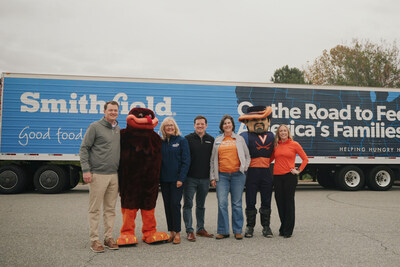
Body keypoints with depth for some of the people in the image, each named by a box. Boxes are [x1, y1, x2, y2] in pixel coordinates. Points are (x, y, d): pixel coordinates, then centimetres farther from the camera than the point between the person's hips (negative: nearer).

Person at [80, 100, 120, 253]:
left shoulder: (118, 129, 15)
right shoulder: (95, 127, -3)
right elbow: (84, 149, -5)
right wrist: (86, 170, -13)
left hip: (114, 175, 6)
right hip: (98, 175, -6)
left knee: (110, 209, 10)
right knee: (95, 209, 1)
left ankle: (108, 237, 20)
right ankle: (94, 240, 9)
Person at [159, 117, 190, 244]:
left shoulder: (182, 141, -1)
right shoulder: (160, 142, 9)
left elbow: (186, 161, -5)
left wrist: (181, 178, -12)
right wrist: (157, 177, 2)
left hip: (176, 179, -4)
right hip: (164, 179, 4)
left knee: (175, 204, -7)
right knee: (167, 205, 7)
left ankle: (177, 233, 5)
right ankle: (171, 232, 17)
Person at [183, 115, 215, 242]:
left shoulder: (211, 140, 8)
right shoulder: (188, 139, -1)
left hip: (205, 179, 3)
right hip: (190, 178, -3)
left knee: (201, 205, 13)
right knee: (188, 204, -2)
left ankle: (200, 229, 23)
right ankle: (189, 231, 5)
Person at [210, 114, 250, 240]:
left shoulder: (240, 139, 11)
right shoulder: (217, 140, 13)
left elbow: (247, 156, 14)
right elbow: (213, 160, 13)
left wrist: (244, 167, -4)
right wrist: (212, 177, 7)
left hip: (237, 175, -1)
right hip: (222, 175, 1)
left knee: (237, 204, 3)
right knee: (222, 203, -4)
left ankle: (238, 231, 13)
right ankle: (223, 231, 7)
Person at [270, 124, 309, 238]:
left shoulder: (294, 144, 0)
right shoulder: (276, 145, 10)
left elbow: (305, 159, 4)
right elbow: (271, 159, 20)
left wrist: (299, 170, -3)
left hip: (289, 176, -4)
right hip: (277, 176, 4)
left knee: (289, 202, 1)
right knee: (280, 202, 8)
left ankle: (288, 230, 9)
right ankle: (283, 228, 21)